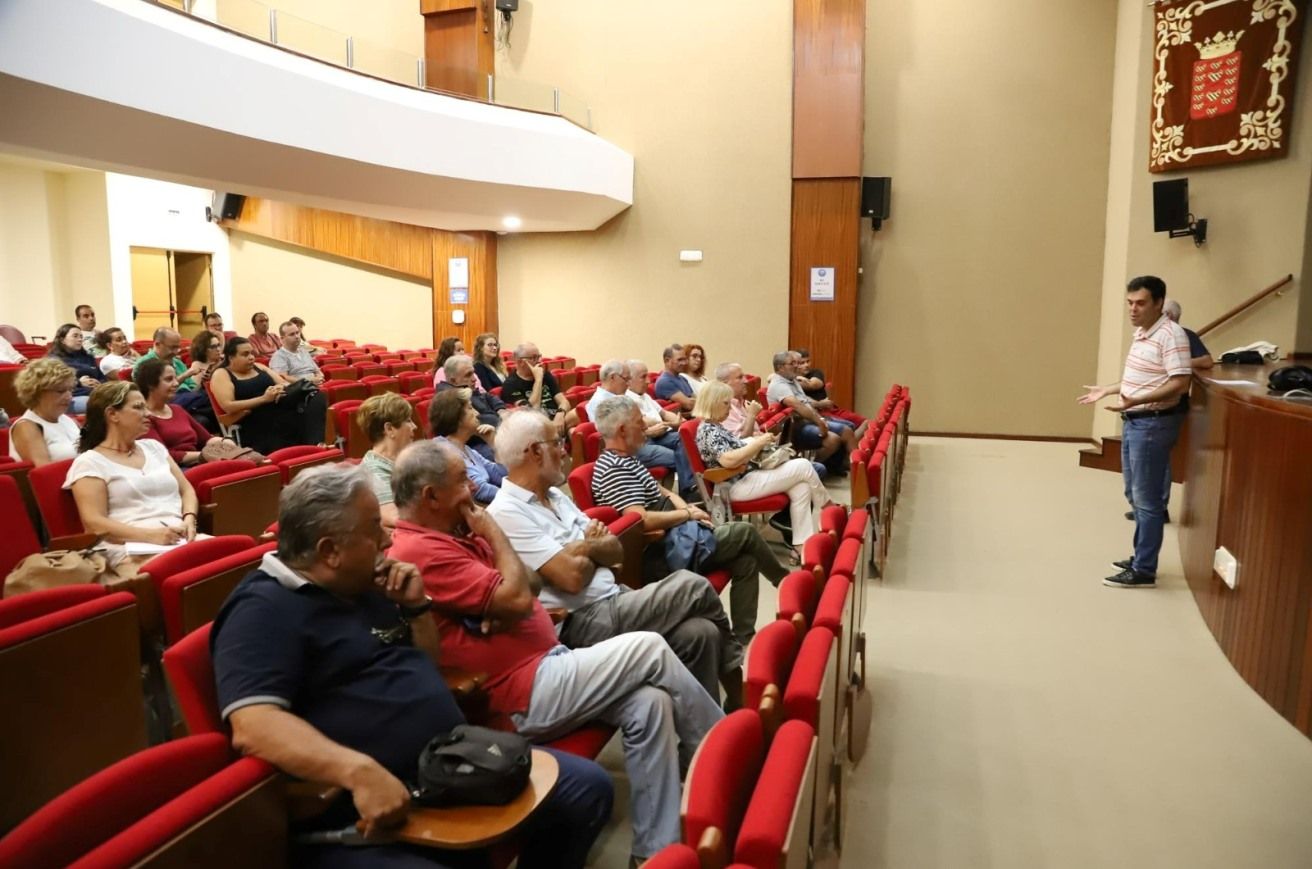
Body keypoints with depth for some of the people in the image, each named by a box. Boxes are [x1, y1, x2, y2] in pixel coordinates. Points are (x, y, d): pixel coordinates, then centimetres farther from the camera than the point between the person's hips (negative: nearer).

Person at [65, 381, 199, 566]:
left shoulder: (153, 447, 22)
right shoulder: (90, 463, 4)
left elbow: (186, 490, 21)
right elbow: (94, 523, -6)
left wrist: (189, 520, -1)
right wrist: (149, 535, -19)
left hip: (178, 538, 6)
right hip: (132, 548, -6)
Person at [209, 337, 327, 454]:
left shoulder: (259, 367, 22)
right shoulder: (221, 374, 5)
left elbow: (284, 383, 17)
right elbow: (228, 407, -9)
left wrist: (281, 388, -9)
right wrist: (264, 399, -16)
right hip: (256, 423, -5)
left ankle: (314, 446, -40)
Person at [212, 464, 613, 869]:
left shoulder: (367, 588, 16)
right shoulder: (263, 610, -11)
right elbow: (253, 727, -26)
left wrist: (417, 607, 6)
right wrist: (359, 772, -38)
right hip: (364, 817, -8)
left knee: (588, 787, 3)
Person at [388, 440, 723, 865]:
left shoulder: (448, 535, 13)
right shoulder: (421, 551, -18)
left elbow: (532, 582, 12)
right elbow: (518, 598, -22)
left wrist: (502, 608, -11)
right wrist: (493, 532, -8)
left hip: (544, 664, 10)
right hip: (526, 691, -9)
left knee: (649, 703, -8)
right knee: (649, 649, -10)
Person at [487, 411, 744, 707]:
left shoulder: (555, 495, 14)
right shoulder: (506, 513, -14)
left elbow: (616, 550, 13)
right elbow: (572, 577, -21)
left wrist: (585, 547, -9)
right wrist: (593, 549, 0)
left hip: (615, 602, 8)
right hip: (582, 625, -8)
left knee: (700, 633, -13)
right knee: (693, 587, -11)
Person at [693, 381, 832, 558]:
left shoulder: (716, 427, 15)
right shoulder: (708, 431, -17)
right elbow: (728, 460, -30)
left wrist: (757, 442, 4)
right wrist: (758, 443, -22)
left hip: (746, 476, 11)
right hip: (738, 486, -10)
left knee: (801, 487, -3)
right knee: (803, 466, -10)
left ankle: (802, 546, -5)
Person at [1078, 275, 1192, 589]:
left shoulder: (1170, 334, -17)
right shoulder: (1141, 332, 12)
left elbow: (1180, 383, -24)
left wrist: (1136, 400, -33)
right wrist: (1107, 390, 22)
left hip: (1154, 424, -10)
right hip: (1133, 422, 10)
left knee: (1148, 499, -3)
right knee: (1136, 495, 17)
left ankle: (1144, 570, 4)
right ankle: (1140, 557, 29)